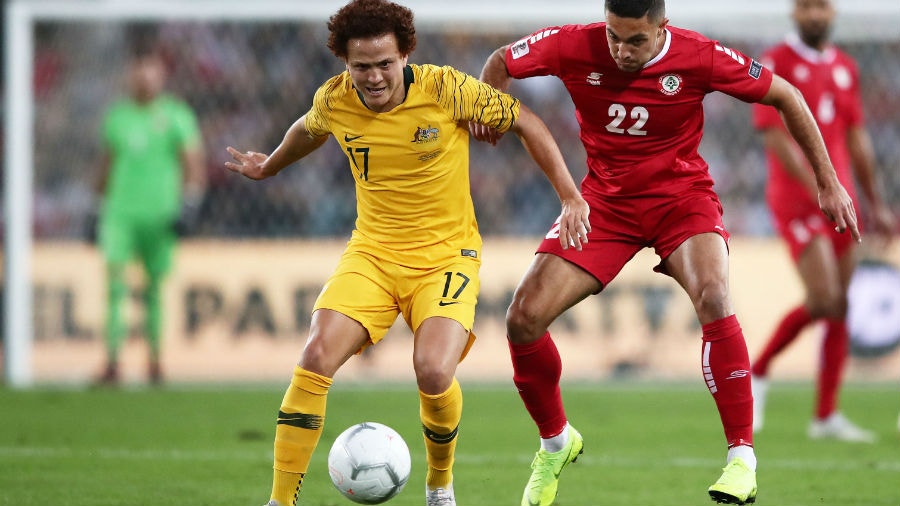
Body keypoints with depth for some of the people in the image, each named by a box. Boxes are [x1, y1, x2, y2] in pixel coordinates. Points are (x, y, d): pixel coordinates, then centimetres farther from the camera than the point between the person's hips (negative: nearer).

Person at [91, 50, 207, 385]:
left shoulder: (177, 116, 1)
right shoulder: (116, 116, 12)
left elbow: (195, 166, -1)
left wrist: (188, 206, -13)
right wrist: (99, 208, 20)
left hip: (159, 215, -2)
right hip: (119, 213, 2)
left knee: (154, 288, 3)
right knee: (114, 278, -14)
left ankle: (155, 360, 18)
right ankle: (112, 361, -17)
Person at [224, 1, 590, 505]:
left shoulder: (446, 89, -16)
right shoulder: (334, 100, -6)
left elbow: (527, 122, -4)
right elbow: (308, 130, 20)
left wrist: (572, 198, -8)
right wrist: (269, 167, 38)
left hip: (447, 252, -3)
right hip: (372, 252, 3)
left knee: (434, 373, -25)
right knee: (316, 358, -20)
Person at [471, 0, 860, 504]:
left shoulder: (699, 57, -19)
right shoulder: (576, 47, -14)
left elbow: (785, 95, -6)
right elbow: (500, 63, 4)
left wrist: (828, 181, -4)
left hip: (681, 194, -3)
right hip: (605, 196, 3)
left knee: (713, 297, -32)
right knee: (524, 318, -10)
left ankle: (742, 458, -24)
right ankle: (556, 443, 18)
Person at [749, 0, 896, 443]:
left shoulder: (845, 68, 13)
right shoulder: (775, 64, -6)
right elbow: (775, 137, -13)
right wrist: (818, 187, -21)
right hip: (796, 201, -6)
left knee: (841, 308, 3)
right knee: (824, 300, -18)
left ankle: (826, 415, 8)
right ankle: (758, 371, 3)